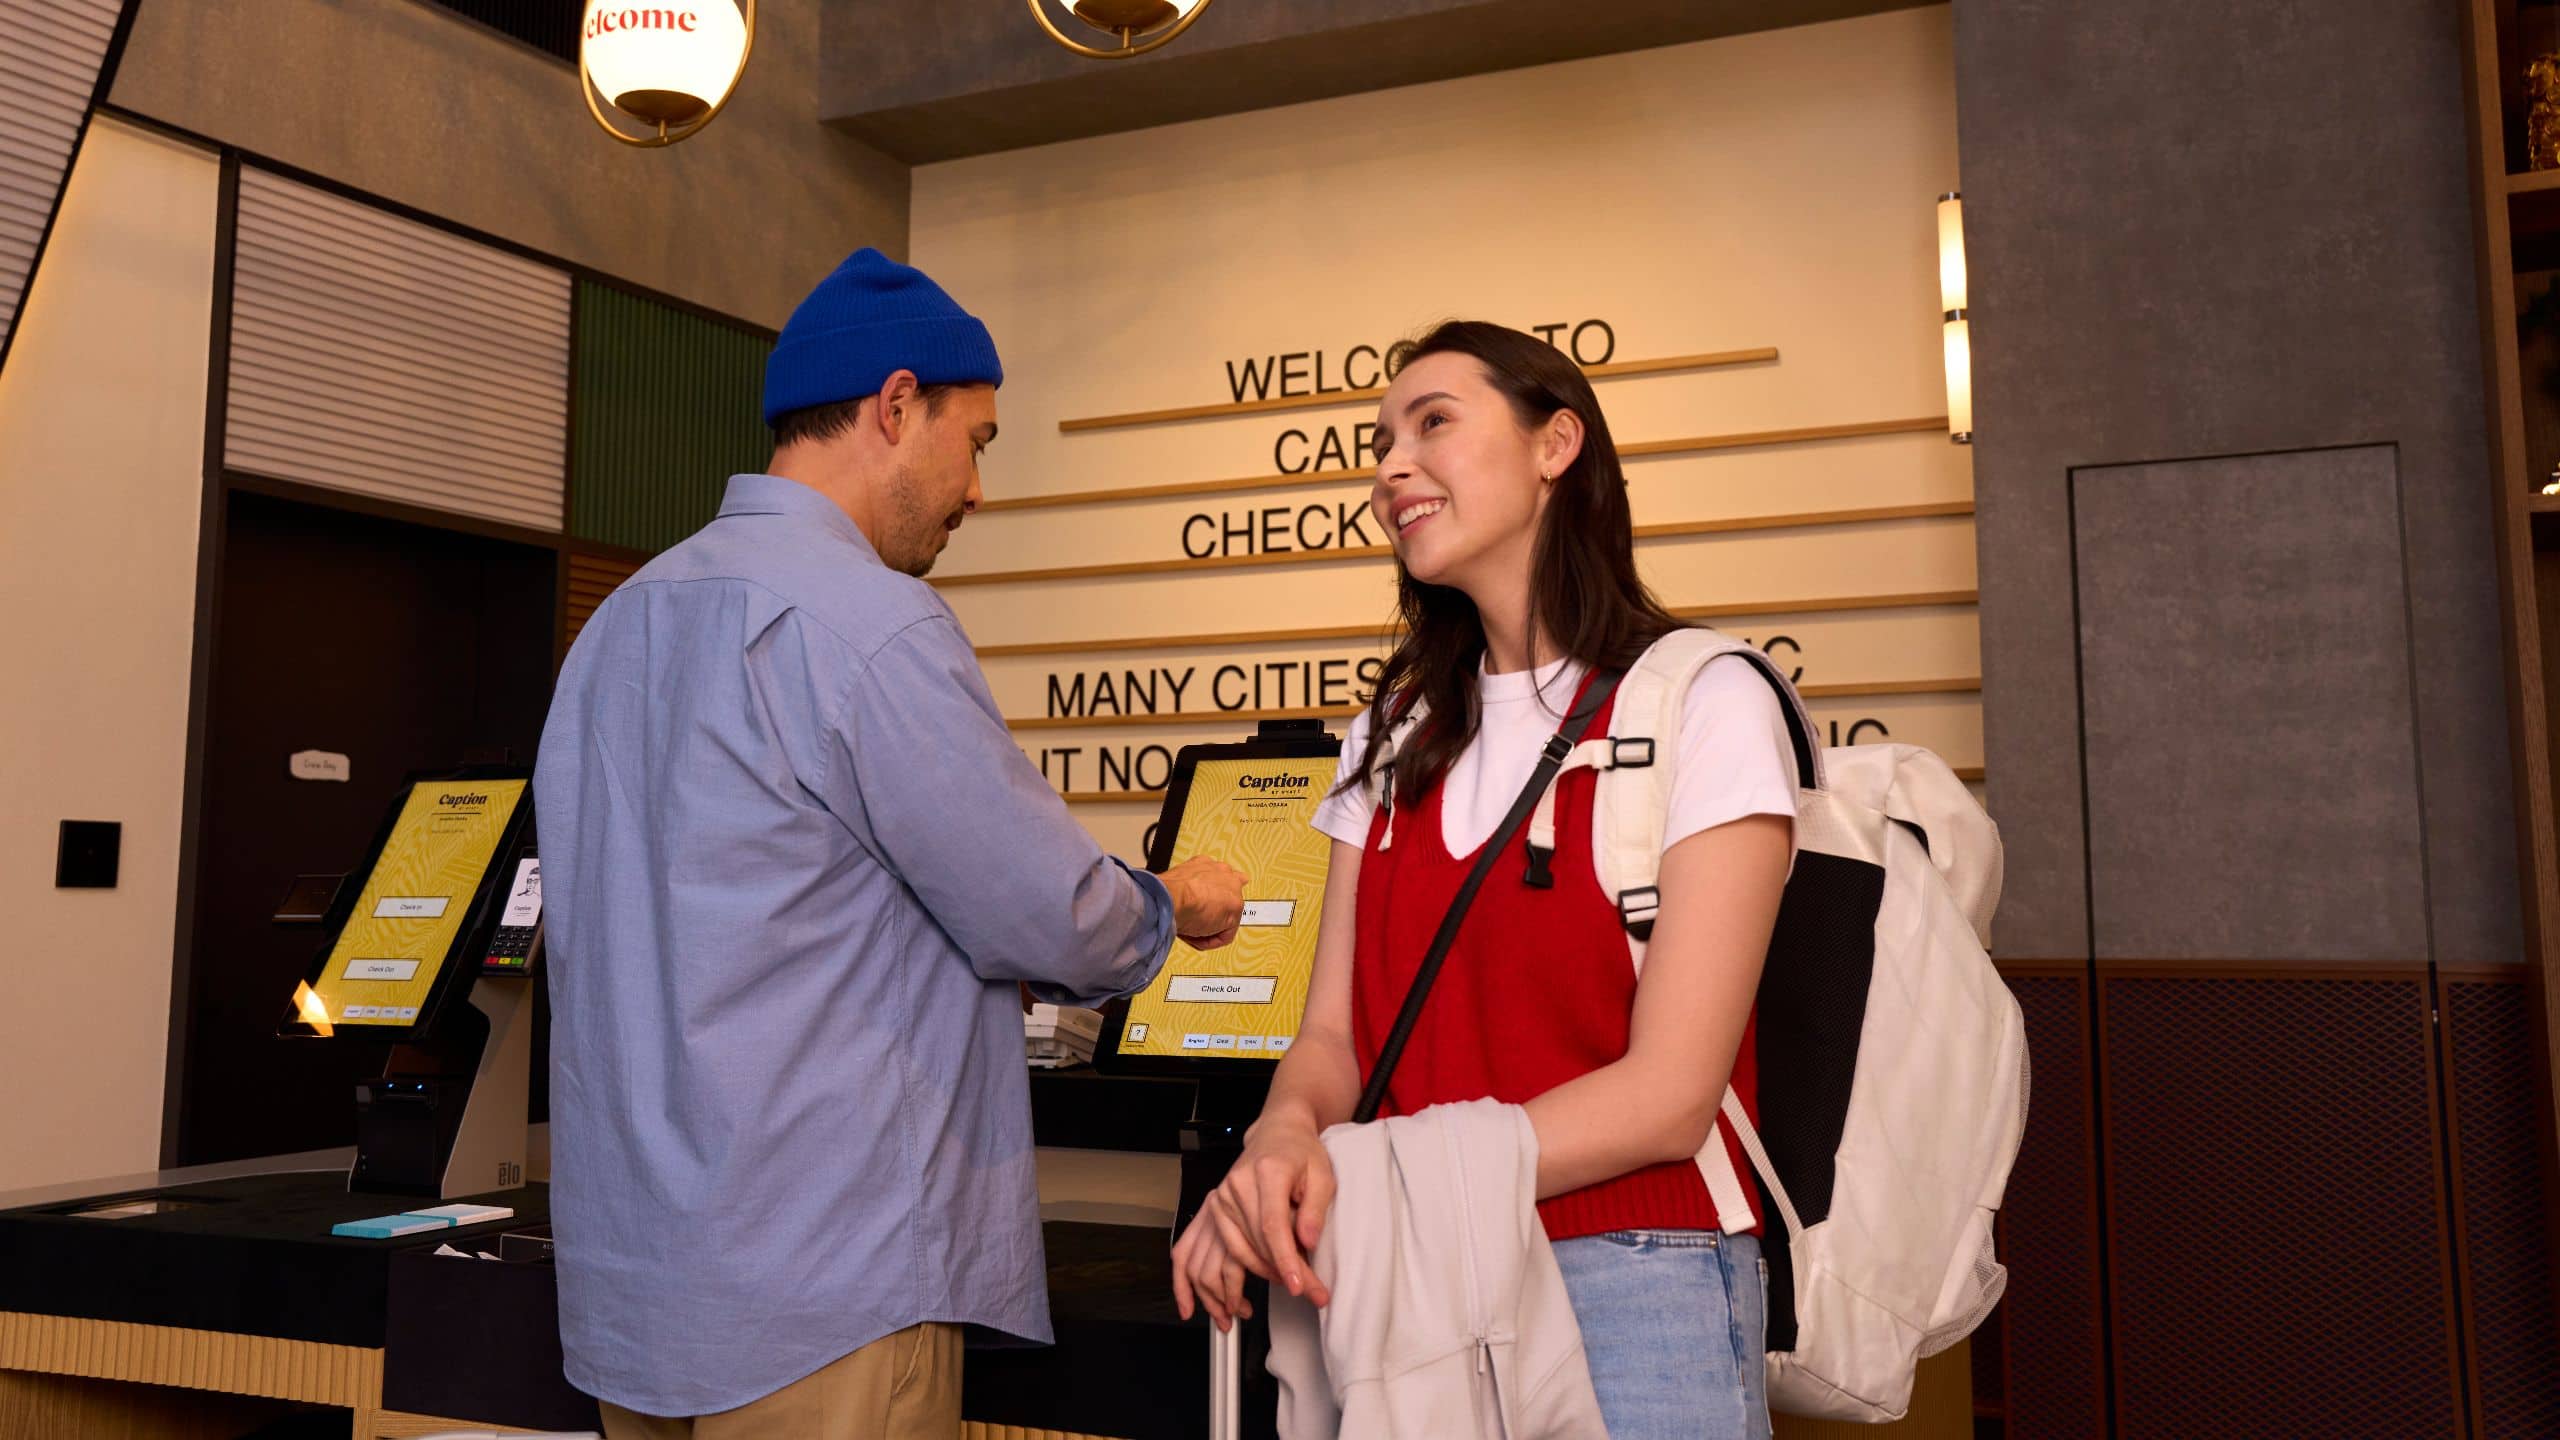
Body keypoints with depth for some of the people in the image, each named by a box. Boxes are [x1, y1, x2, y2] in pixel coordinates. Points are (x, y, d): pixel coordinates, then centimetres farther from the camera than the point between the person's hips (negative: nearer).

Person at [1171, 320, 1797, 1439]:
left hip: (1627, 1294, -5)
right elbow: (1334, 1033, 4)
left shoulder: (1702, 705, -9)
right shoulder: (1396, 734, 10)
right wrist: (1285, 1136, -19)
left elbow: (1667, 1095, -15)